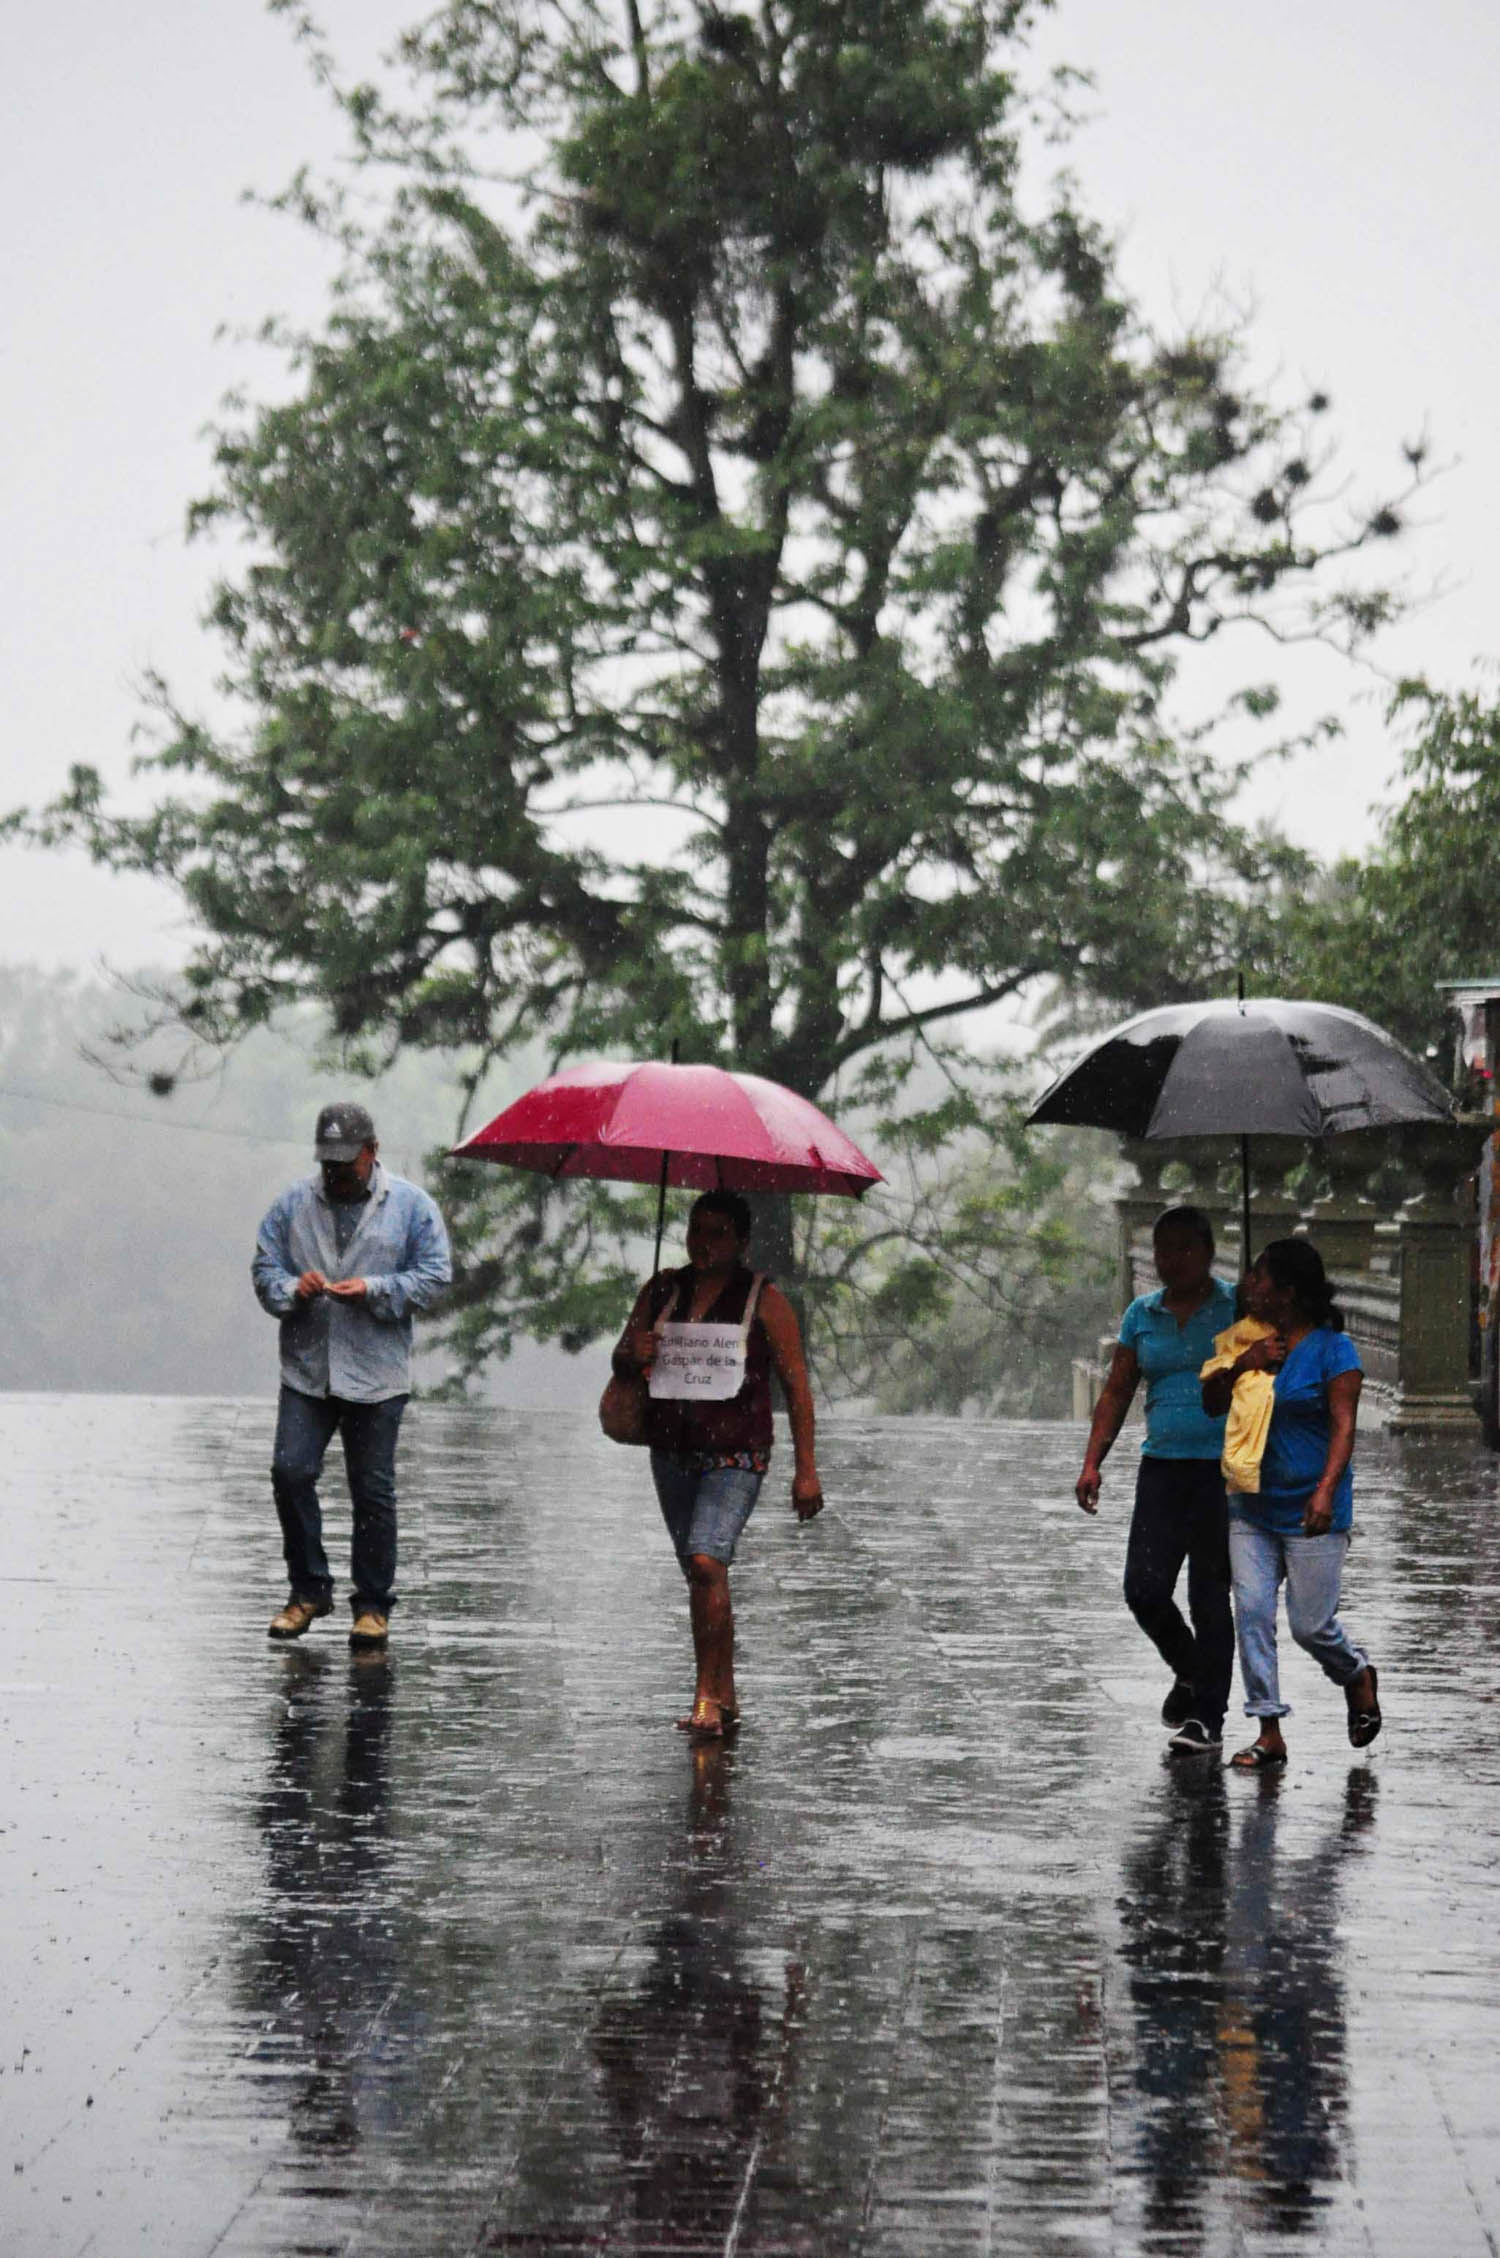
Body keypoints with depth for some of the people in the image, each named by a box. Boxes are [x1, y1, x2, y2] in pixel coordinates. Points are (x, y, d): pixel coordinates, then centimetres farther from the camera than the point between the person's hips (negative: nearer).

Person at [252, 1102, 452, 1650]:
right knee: (290, 1471, -8)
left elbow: (435, 1275, 0)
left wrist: (374, 1290, -14)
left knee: (372, 1490, 2)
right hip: (305, 1371, 2)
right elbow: (264, 1268, 10)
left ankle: (373, 1604, 13)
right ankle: (308, 1589, 8)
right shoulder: (294, 1204, 10)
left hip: (376, 1376, -2)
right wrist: (293, 1289, -12)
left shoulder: (411, 1205, 4)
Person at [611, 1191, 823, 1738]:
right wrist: (632, 1355, -10)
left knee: (706, 1562, -21)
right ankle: (725, 1696, 23)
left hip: (735, 1456, -5)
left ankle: (706, 1699, -17)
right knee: (701, 1573, 11)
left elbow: (796, 1387, -2)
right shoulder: (661, 1291, 8)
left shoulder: (765, 1301, -4)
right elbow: (620, 1359, 16)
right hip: (672, 1453, 5)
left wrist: (806, 1468, -7)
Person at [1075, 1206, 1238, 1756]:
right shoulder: (1142, 1315, 11)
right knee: (1144, 1589, -4)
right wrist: (1092, 1463, 1)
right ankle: (1189, 1673, 25)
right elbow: (1117, 1392, 11)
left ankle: (1206, 1717, 4)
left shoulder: (1238, 1307, 0)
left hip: (1225, 1469, -4)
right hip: (1162, 1467, 4)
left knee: (1209, 1597, -4)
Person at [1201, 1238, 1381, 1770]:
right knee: (1252, 1613, -4)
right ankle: (1269, 1733, 0)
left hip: (1309, 1512, -6)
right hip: (1252, 1507, 6)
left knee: (1312, 1625, -2)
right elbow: (1211, 1403, 11)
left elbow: (1343, 1427, -15)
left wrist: (1326, 1492, -28)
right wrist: (1242, 1364, -8)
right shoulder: (1253, 1338, 9)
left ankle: (1358, 1676, 30)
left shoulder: (1333, 1348, -9)